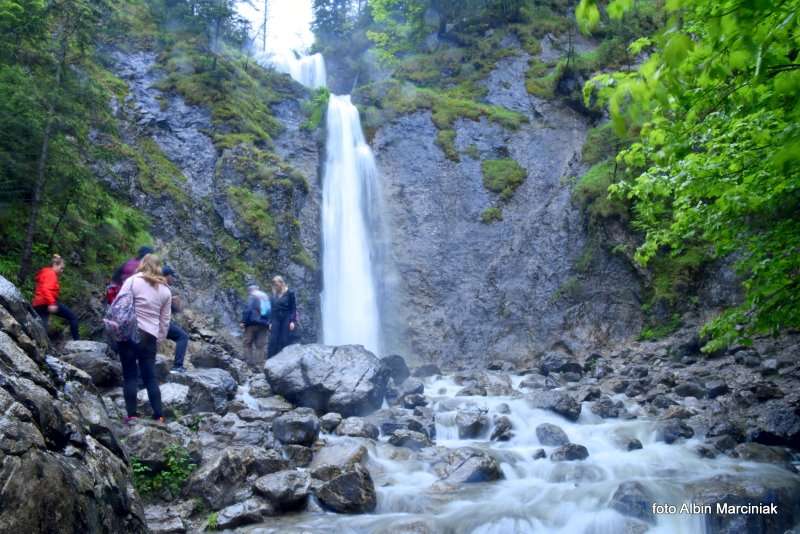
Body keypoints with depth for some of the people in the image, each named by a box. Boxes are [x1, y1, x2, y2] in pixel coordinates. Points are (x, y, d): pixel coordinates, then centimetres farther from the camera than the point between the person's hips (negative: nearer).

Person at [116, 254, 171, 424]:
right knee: (150, 377, 9)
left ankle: (131, 414, 5)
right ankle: (158, 415, 8)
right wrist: (159, 338, 19)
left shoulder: (133, 280, -1)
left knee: (130, 375, 4)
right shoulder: (165, 290, 11)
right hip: (149, 336, 3)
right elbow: (165, 320, 13)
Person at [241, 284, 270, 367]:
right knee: (261, 345, 5)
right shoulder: (266, 297, 16)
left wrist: (244, 321, -10)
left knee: (248, 343, 4)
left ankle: (249, 362, -2)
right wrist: (268, 322, 14)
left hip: (253, 323, -6)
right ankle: (260, 363, 1)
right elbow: (270, 311, 14)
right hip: (264, 324, 6)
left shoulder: (252, 297, -4)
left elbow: (248, 310, -14)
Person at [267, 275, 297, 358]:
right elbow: (272, 309, 16)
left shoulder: (289, 293, -1)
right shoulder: (274, 295, 12)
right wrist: (270, 322, 10)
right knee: (273, 341, -3)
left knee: (286, 341, -3)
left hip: (286, 320, -4)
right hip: (276, 320, 4)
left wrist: (292, 321, -11)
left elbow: (294, 308, -3)